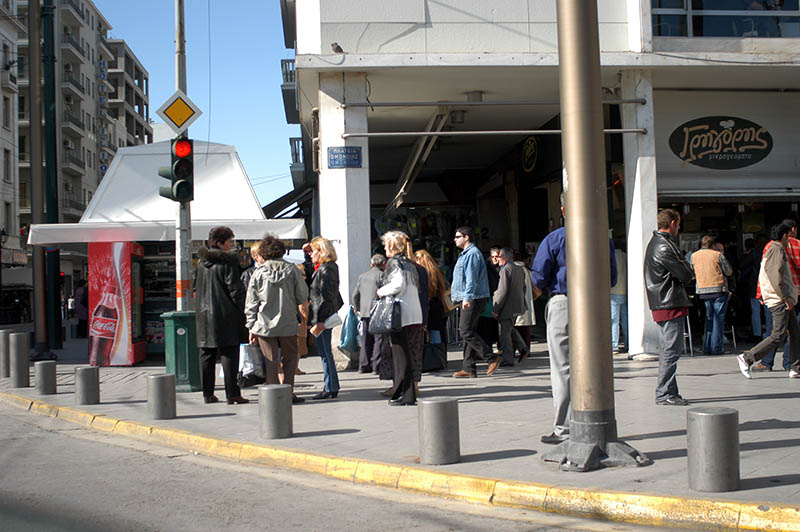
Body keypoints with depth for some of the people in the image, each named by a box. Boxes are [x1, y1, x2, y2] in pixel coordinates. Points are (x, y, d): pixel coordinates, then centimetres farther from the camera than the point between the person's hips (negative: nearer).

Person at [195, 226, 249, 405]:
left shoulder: (201, 262, 11)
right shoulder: (228, 261, -10)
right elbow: (235, 289, -13)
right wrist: (243, 310, -8)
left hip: (204, 315, 7)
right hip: (225, 315, -6)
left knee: (207, 355, 10)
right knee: (229, 355, -4)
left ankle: (208, 394, 14)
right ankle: (232, 394, -5)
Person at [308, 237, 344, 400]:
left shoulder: (325, 270, -14)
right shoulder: (326, 268, 16)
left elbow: (326, 297, -20)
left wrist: (320, 321, -22)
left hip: (323, 318, -10)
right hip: (323, 318, 10)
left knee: (325, 353, -5)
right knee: (324, 352, 13)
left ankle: (330, 389, 0)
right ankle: (332, 388, 18)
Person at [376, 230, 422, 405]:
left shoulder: (394, 262, -9)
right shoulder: (408, 263, 15)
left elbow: (398, 284, -23)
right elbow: (413, 286, 15)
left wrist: (382, 291, -7)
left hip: (399, 314, -8)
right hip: (412, 312, 8)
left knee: (400, 353, -4)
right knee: (405, 352, 13)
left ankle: (405, 395, -1)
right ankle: (407, 394, 17)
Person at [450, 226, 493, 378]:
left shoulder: (472, 253, -12)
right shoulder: (465, 254, 21)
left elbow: (472, 278, -21)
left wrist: (467, 297, -27)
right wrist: (454, 290, 31)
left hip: (473, 299, -11)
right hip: (468, 300, 11)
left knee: (467, 332, -13)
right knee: (468, 332, 9)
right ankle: (469, 368, 10)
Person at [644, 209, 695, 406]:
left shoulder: (655, 242, 17)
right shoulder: (663, 247, -17)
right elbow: (686, 274, -14)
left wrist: (686, 272, 0)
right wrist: (689, 272, 6)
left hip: (661, 304, 11)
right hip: (670, 304, -11)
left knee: (668, 348, 14)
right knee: (672, 349, -8)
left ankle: (666, 392, 18)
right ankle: (664, 393, -6)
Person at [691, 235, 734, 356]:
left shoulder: (694, 256, 4)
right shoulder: (717, 255, -5)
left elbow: (692, 273, 13)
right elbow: (729, 272, 1)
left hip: (703, 292, 3)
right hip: (719, 290, -3)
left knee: (708, 319, 14)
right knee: (718, 319, 3)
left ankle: (707, 347, 10)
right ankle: (716, 348, 0)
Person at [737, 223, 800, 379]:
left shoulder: (771, 249, 19)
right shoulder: (777, 250, -11)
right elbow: (776, 276, -20)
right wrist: (786, 297, -20)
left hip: (783, 299, 10)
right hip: (779, 300, -10)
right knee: (778, 335, -11)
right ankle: (747, 358, -9)